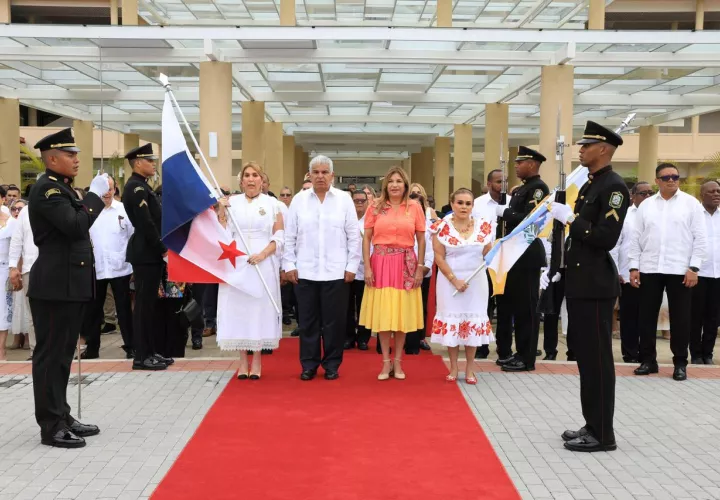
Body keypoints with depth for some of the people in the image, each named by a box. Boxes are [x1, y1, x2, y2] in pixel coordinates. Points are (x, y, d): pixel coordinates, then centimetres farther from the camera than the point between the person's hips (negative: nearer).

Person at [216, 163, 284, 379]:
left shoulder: (272, 203, 5)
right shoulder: (231, 202, 8)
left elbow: (279, 237, 0)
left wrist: (262, 255, -13)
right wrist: (221, 213, -7)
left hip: (264, 264, -1)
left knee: (260, 307, 0)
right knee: (238, 308, 1)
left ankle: (257, 360, 9)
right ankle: (243, 360, 9)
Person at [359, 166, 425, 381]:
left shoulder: (414, 207, 2)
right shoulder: (375, 207, 2)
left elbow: (421, 240, 4)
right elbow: (366, 239, 1)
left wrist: (420, 268, -2)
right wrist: (367, 267, -6)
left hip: (406, 265, 0)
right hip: (380, 264, 0)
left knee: (402, 313, 6)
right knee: (383, 314, 4)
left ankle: (398, 361, 18)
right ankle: (386, 362, 14)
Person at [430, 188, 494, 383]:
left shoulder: (483, 226, 2)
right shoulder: (443, 226, -5)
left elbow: (488, 255, 9)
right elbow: (439, 257, -8)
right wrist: (454, 279, -14)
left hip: (476, 281, 2)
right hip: (449, 280, -2)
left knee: (474, 320, 5)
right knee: (451, 320, 2)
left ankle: (470, 369, 15)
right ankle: (453, 368, 14)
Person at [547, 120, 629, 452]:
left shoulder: (614, 186, -13)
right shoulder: (588, 186, 16)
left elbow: (606, 238, -22)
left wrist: (570, 218, -17)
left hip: (596, 285, -10)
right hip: (579, 282, 10)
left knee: (597, 359, -3)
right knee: (585, 356, 14)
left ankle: (603, 434, 7)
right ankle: (592, 425, 25)